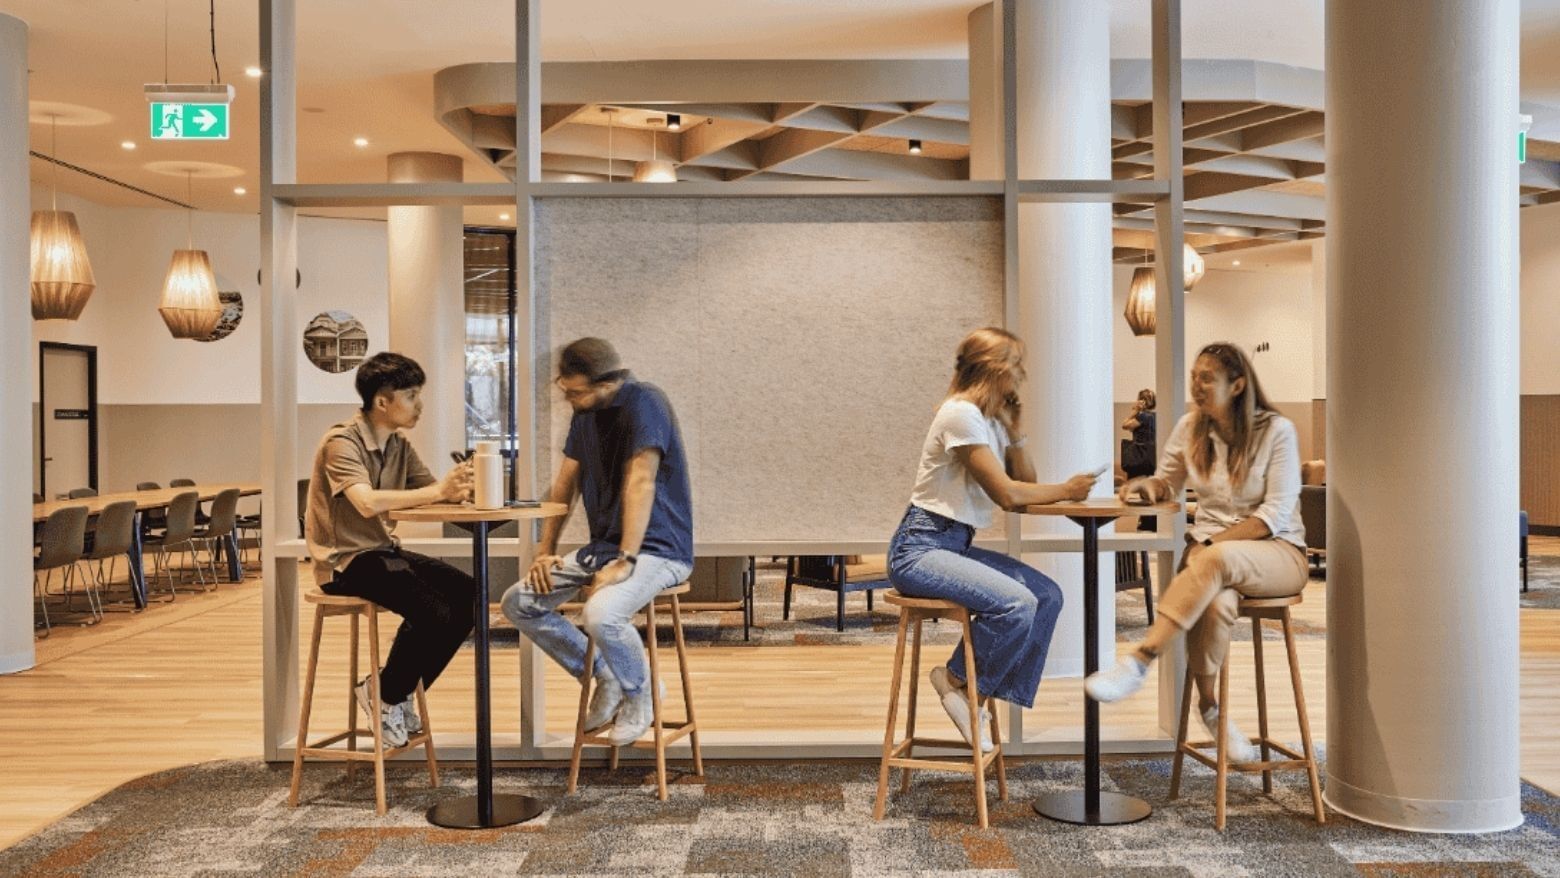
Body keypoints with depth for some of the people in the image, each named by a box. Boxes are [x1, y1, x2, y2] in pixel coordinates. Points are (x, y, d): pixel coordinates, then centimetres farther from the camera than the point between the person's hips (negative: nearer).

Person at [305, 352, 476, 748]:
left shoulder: (399, 447, 10)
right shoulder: (342, 443, -16)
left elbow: (435, 494, 0)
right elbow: (367, 502, -33)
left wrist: (460, 487, -22)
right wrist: (438, 491, -35)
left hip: (384, 552, 8)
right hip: (344, 562, -8)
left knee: (468, 596, -6)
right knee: (432, 612, -25)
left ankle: (399, 692, 8)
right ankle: (385, 695, 1)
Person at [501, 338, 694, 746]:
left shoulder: (643, 403, -18)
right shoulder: (585, 413, 8)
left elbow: (641, 482, -26)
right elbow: (565, 483, 14)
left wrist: (625, 562, -30)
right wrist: (545, 550, 7)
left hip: (657, 549, -9)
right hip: (602, 545, 9)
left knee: (600, 615, -35)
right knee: (518, 602, -1)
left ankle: (639, 696, -3)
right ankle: (605, 677, 12)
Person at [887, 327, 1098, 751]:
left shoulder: (992, 420, 14)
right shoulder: (962, 414, -15)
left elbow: (1024, 480, 11)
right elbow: (1007, 494, -18)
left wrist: (1015, 428, 4)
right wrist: (1065, 490, -6)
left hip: (957, 544, 9)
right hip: (919, 549, -9)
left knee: (1047, 595, -4)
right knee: (1018, 604, -26)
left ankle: (989, 694, 4)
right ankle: (957, 681, -2)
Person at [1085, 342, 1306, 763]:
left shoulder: (1276, 431, -7)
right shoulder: (1190, 428, 6)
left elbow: (1276, 515, -12)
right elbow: (1168, 482, 22)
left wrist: (1210, 543, -21)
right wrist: (1147, 485, -4)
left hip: (1277, 551, -3)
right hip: (1209, 548, 3)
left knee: (1218, 561, -40)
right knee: (1217, 602, -36)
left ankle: (1138, 661, -40)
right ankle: (1209, 707, -16)